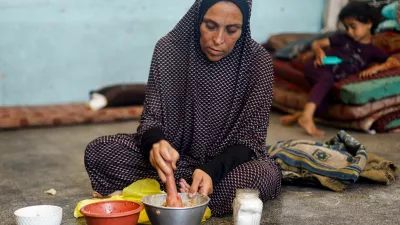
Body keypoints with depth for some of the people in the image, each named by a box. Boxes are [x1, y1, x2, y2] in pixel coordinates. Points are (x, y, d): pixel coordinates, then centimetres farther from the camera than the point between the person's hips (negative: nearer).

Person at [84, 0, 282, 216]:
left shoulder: (258, 61, -16)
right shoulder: (169, 49, -13)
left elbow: (250, 138, -15)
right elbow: (151, 117, -11)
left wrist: (212, 171, -35)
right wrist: (156, 144, -36)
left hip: (228, 160, 0)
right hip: (174, 153, 1)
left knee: (266, 177, -36)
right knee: (98, 152, -20)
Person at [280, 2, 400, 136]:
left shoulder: (372, 51, 9)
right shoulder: (343, 39, 10)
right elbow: (316, 44, 10)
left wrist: (376, 68, -20)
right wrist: (320, 52, -14)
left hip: (334, 81, 2)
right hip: (318, 69, -2)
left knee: (322, 106, -25)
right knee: (327, 78, -37)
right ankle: (306, 117, -48)